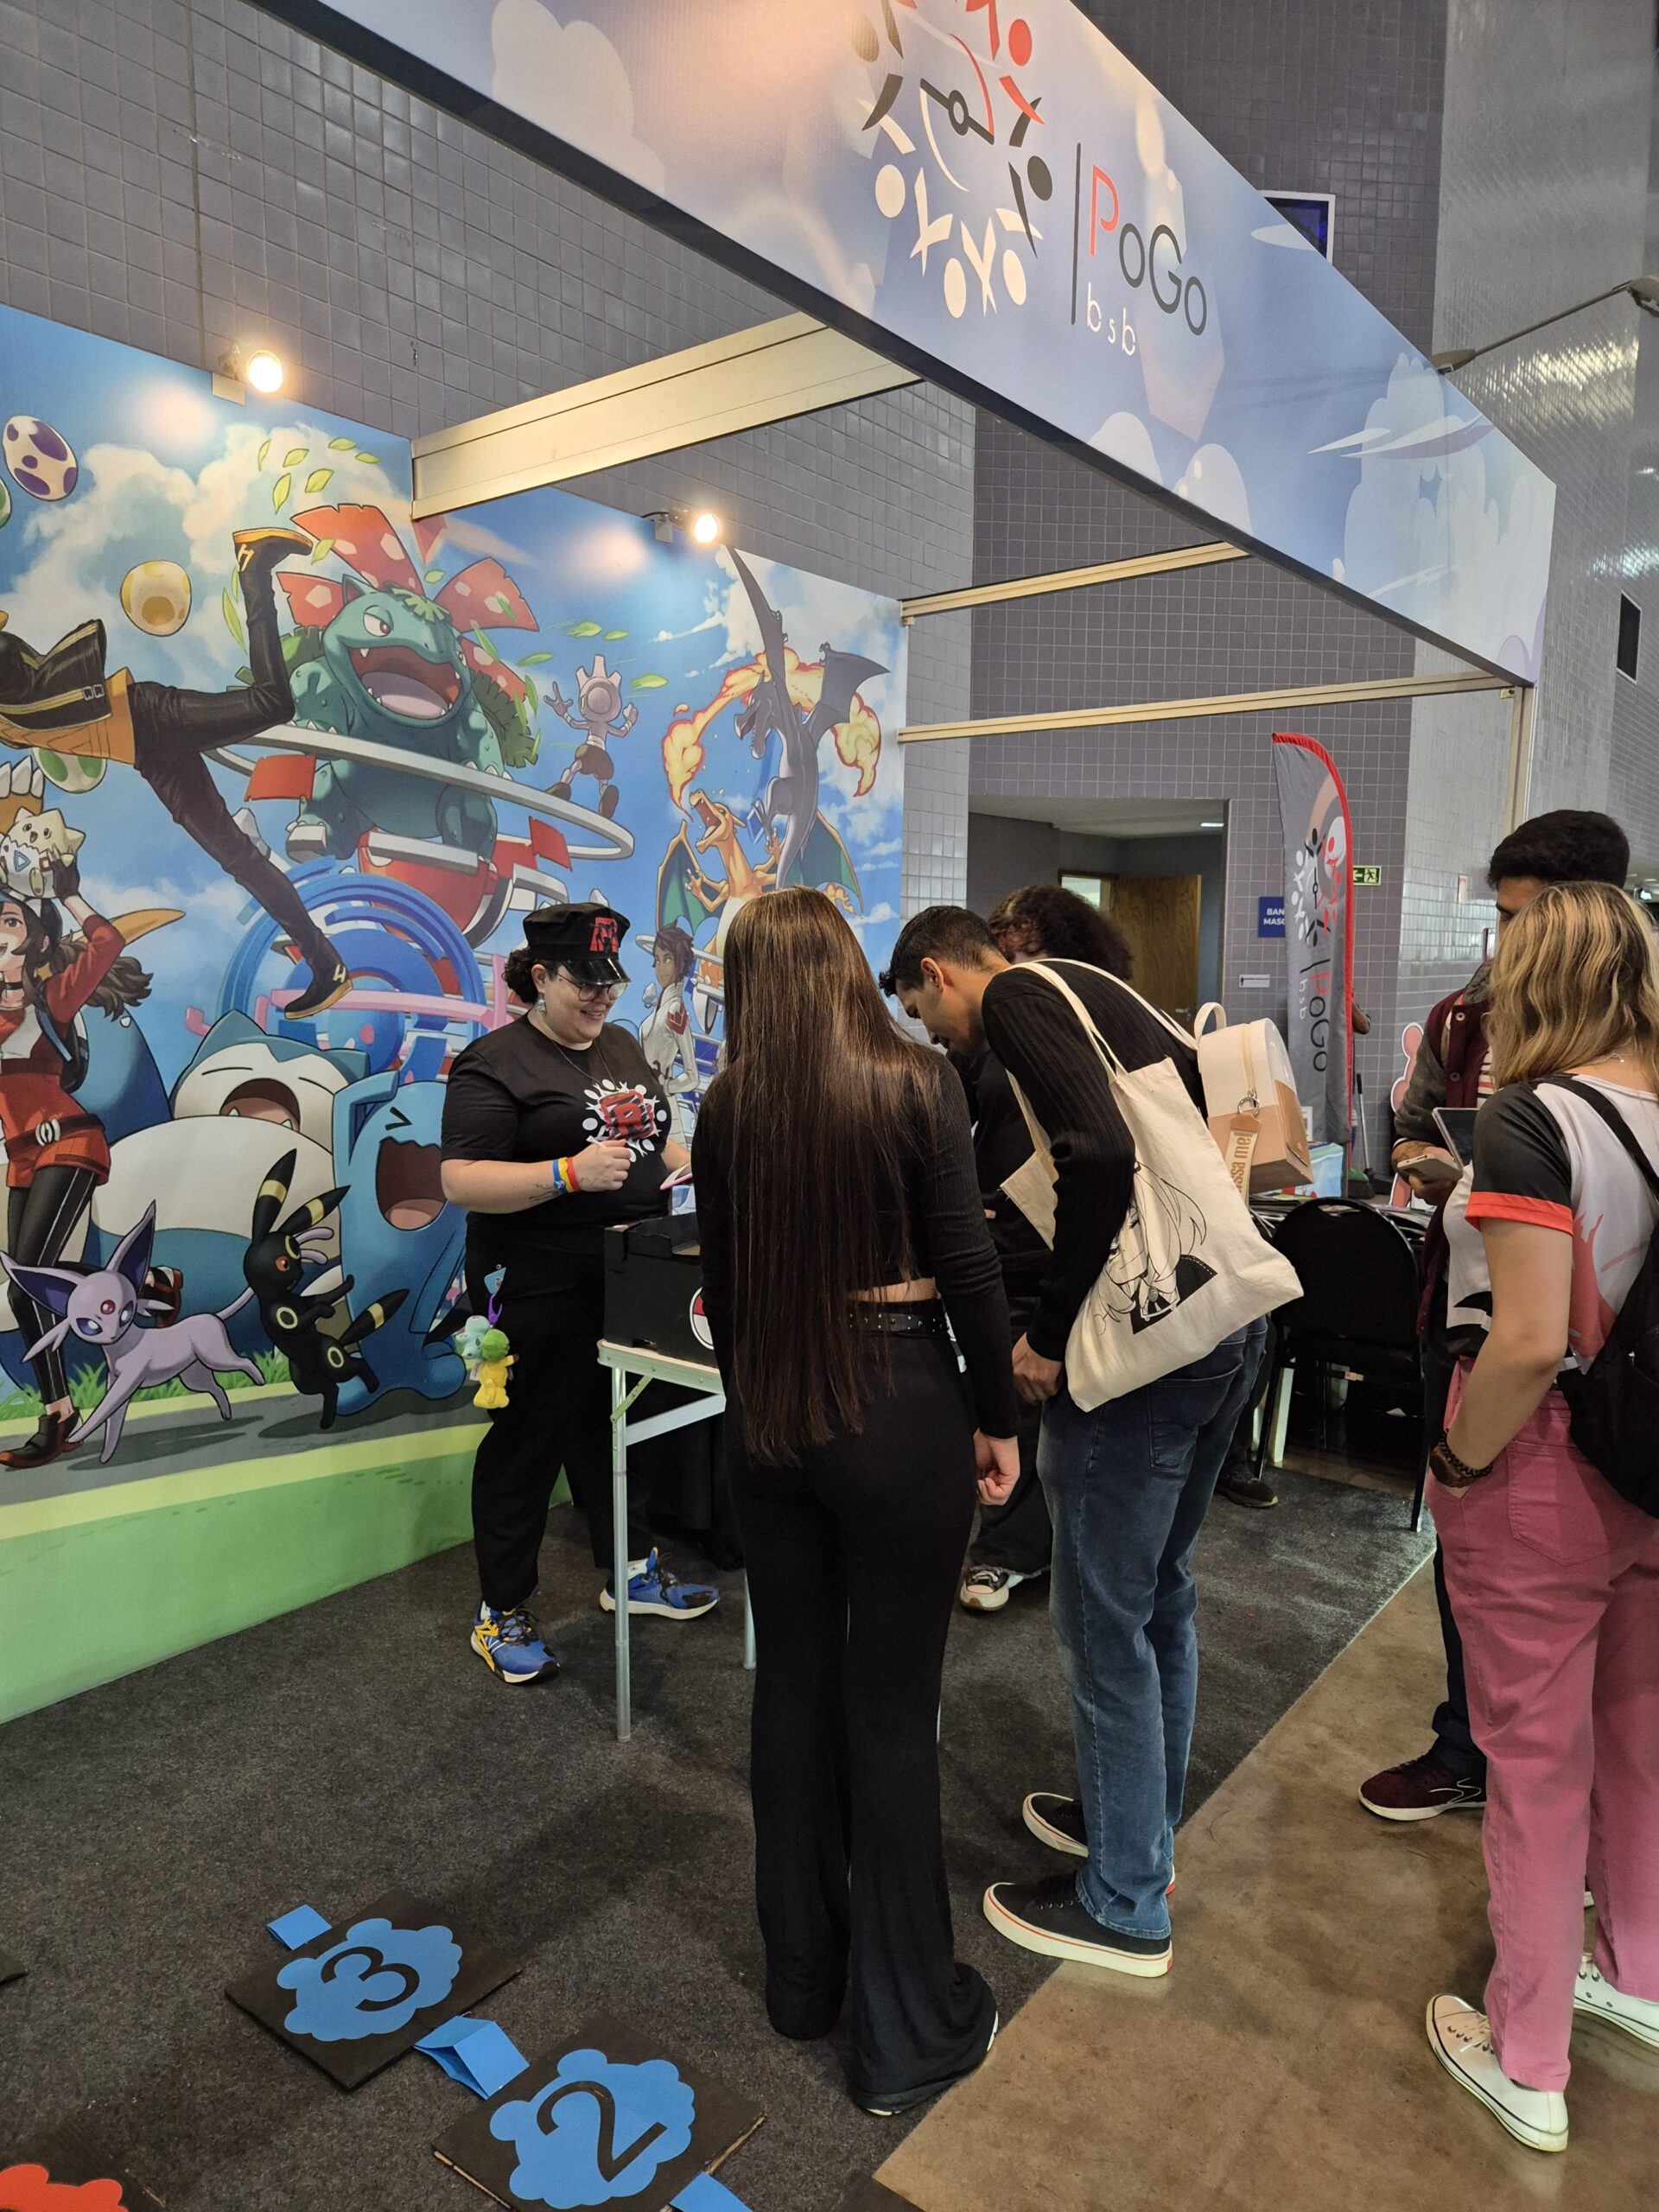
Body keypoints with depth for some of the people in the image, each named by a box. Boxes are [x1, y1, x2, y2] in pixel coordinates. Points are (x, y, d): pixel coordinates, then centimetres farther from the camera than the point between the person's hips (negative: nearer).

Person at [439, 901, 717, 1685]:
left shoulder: (622, 1046, 12)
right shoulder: (496, 1062, -12)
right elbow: (460, 1181, -19)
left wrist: (692, 1164, 0)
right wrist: (568, 1174, -30)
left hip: (633, 1281, 7)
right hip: (542, 1291, -7)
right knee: (528, 1442, 6)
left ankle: (632, 1572, 37)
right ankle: (501, 1616, 21)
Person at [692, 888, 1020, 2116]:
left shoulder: (728, 1106, 0)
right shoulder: (917, 1081, -11)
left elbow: (725, 1285, 7)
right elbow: (967, 1265, -12)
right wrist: (998, 1415, 0)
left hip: (772, 1419, 4)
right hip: (899, 1407, -4)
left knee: (793, 1687, 18)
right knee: (892, 1711, 7)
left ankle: (802, 1972, 38)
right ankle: (908, 2029, 24)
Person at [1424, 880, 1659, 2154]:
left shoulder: (1534, 1118, -20)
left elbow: (1529, 1342, -26)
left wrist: (1456, 1464, -13)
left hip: (1544, 1474, -6)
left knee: (1536, 1760, 9)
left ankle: (1526, 2063, 27)